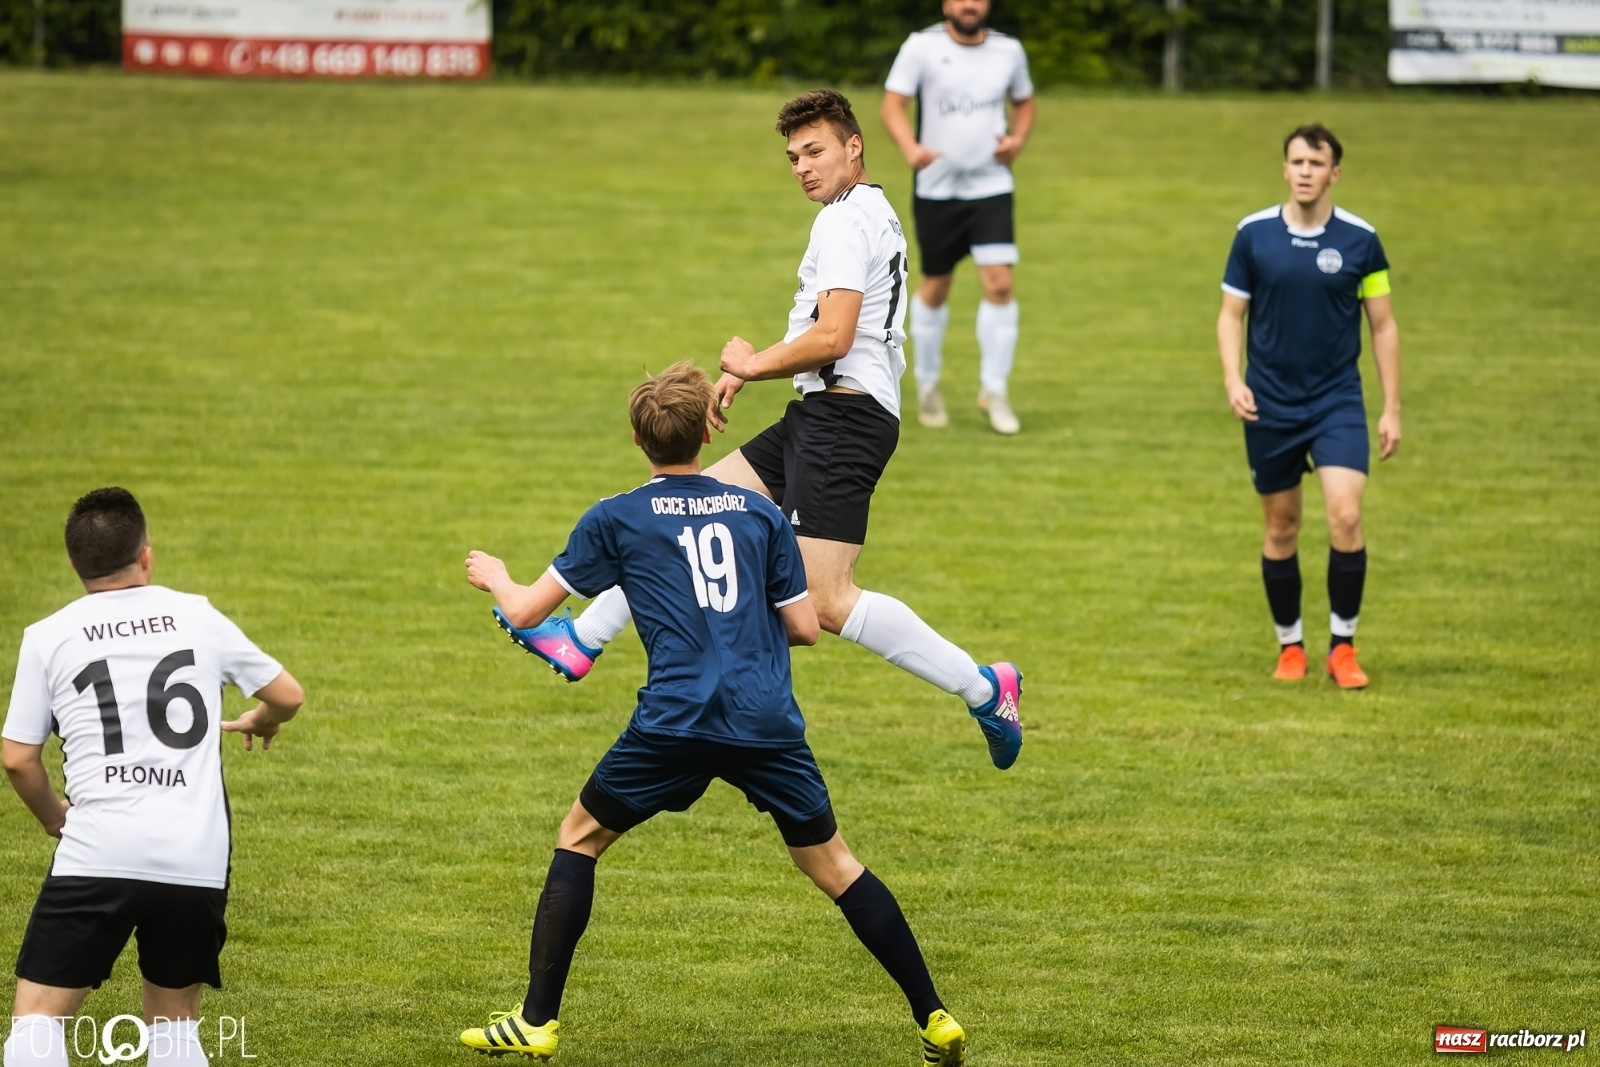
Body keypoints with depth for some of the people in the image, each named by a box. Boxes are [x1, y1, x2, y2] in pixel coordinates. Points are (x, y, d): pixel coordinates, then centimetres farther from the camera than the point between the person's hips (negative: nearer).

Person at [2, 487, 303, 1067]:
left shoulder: (48, 637, 5)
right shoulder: (198, 617, 9)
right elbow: (288, 696, 19)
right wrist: (259, 721, 42)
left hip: (95, 857, -2)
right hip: (198, 860, 2)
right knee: (174, 1019, 18)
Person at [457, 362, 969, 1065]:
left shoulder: (616, 520, 8)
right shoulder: (761, 512, 14)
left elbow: (524, 612, 13)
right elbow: (804, 627, 14)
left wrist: (494, 577, 35)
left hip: (676, 722, -2)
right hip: (769, 722, 2)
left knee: (579, 840, 16)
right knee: (832, 864, 13)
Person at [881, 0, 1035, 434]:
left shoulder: (1008, 51, 3)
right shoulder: (922, 47, -7)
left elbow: (1024, 102, 20)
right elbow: (893, 105, -14)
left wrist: (1017, 139, -1)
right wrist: (910, 149, -33)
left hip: (992, 187, 1)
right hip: (937, 188, -1)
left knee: (999, 281, -12)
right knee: (935, 287, 9)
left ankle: (994, 390, -3)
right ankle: (928, 385, 29)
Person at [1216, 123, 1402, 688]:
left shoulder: (1360, 238, -4)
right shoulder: (1253, 234, -2)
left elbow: (1383, 324, 3)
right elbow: (1231, 314, 5)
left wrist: (1392, 409, 0)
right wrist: (1232, 380, -11)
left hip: (1338, 402, -1)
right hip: (1270, 406, 1)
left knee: (1346, 516, -16)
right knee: (1281, 529, 8)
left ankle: (1343, 646, -2)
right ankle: (1290, 645, 25)